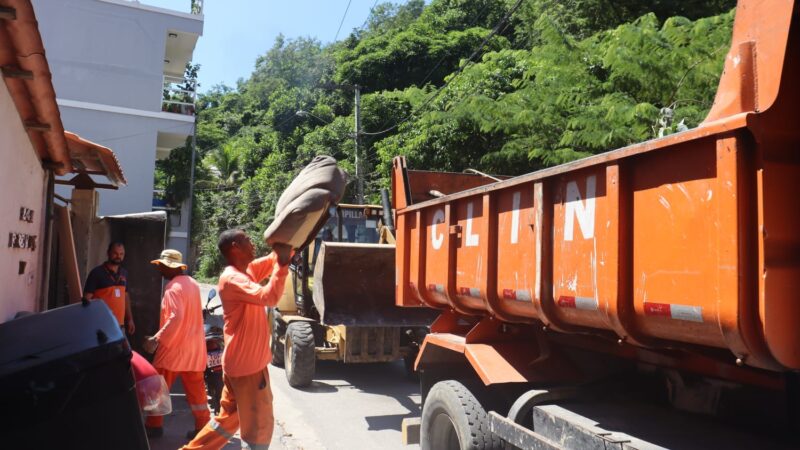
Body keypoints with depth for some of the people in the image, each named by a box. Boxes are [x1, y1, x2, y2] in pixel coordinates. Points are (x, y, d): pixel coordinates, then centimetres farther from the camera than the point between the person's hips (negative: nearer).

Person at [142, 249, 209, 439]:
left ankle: (154, 425, 15)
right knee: (195, 389, 11)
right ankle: (203, 426, 14)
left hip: (175, 345, -8)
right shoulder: (192, 283, 11)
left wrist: (157, 340, -24)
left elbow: (176, 318, -27)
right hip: (194, 346, 8)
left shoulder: (173, 287, -16)